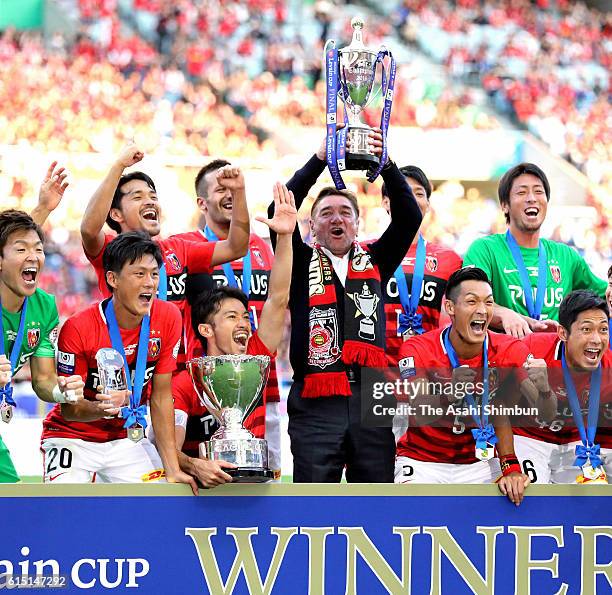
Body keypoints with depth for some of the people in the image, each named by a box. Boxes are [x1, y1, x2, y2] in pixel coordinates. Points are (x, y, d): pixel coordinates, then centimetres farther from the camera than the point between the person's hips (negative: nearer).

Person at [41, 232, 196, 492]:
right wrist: (101, 408, -37)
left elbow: (161, 397, -3)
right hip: (73, 439, -4)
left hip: (127, 437, 4)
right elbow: (69, 407, -14)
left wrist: (173, 469, -7)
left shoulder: (167, 318, -9)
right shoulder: (78, 328, -21)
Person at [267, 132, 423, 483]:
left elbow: (409, 217, 8)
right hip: (317, 404, -2)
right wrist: (320, 160, -7)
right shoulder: (303, 265, 12)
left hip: (372, 401, 2)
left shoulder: (375, 263, 17)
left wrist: (387, 166, -3)